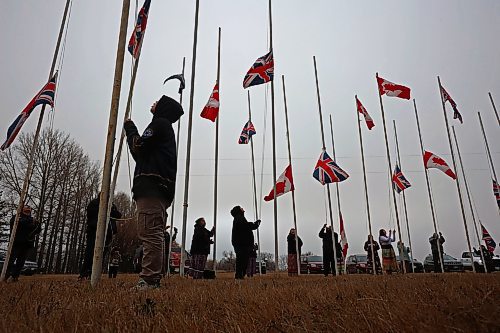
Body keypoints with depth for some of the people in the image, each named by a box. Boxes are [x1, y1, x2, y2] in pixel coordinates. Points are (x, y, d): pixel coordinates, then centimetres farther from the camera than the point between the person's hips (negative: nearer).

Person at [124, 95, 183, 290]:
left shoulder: (159, 123, 3)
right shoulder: (165, 128, 33)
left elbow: (139, 148, -9)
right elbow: (142, 155, 27)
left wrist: (130, 127, 8)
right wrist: (131, 130, 20)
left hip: (151, 187, -10)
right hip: (159, 188, 10)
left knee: (150, 233, -16)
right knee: (154, 235, 7)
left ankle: (149, 280, -18)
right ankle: (152, 280, 10)